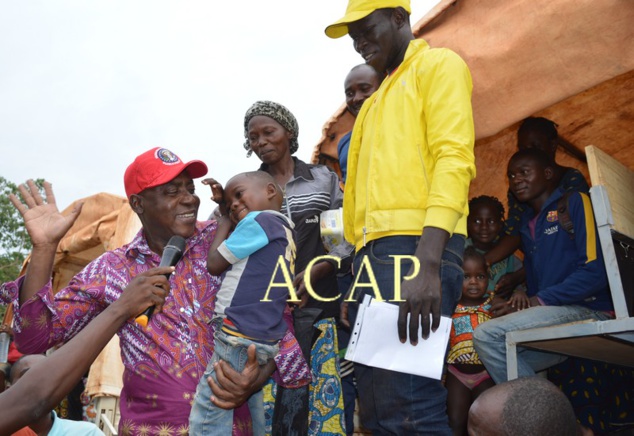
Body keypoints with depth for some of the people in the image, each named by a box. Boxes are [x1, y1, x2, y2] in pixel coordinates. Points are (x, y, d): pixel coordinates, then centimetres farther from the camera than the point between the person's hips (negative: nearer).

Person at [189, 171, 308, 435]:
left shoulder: (258, 220, -9)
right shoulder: (284, 228, 17)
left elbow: (214, 264, -2)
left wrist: (225, 219, 11)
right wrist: (223, 207, 20)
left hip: (239, 337, -10)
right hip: (264, 339, 10)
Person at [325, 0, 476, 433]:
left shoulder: (439, 65, 5)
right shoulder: (377, 101, 29)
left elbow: (453, 159, -10)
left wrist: (427, 264, -22)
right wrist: (358, 271, 16)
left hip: (416, 247, -8)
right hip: (374, 252, 9)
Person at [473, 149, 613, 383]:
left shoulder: (576, 202, -1)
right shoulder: (526, 223, 21)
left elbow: (596, 271, -13)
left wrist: (542, 299, -13)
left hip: (587, 309, -8)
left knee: (486, 335, -21)